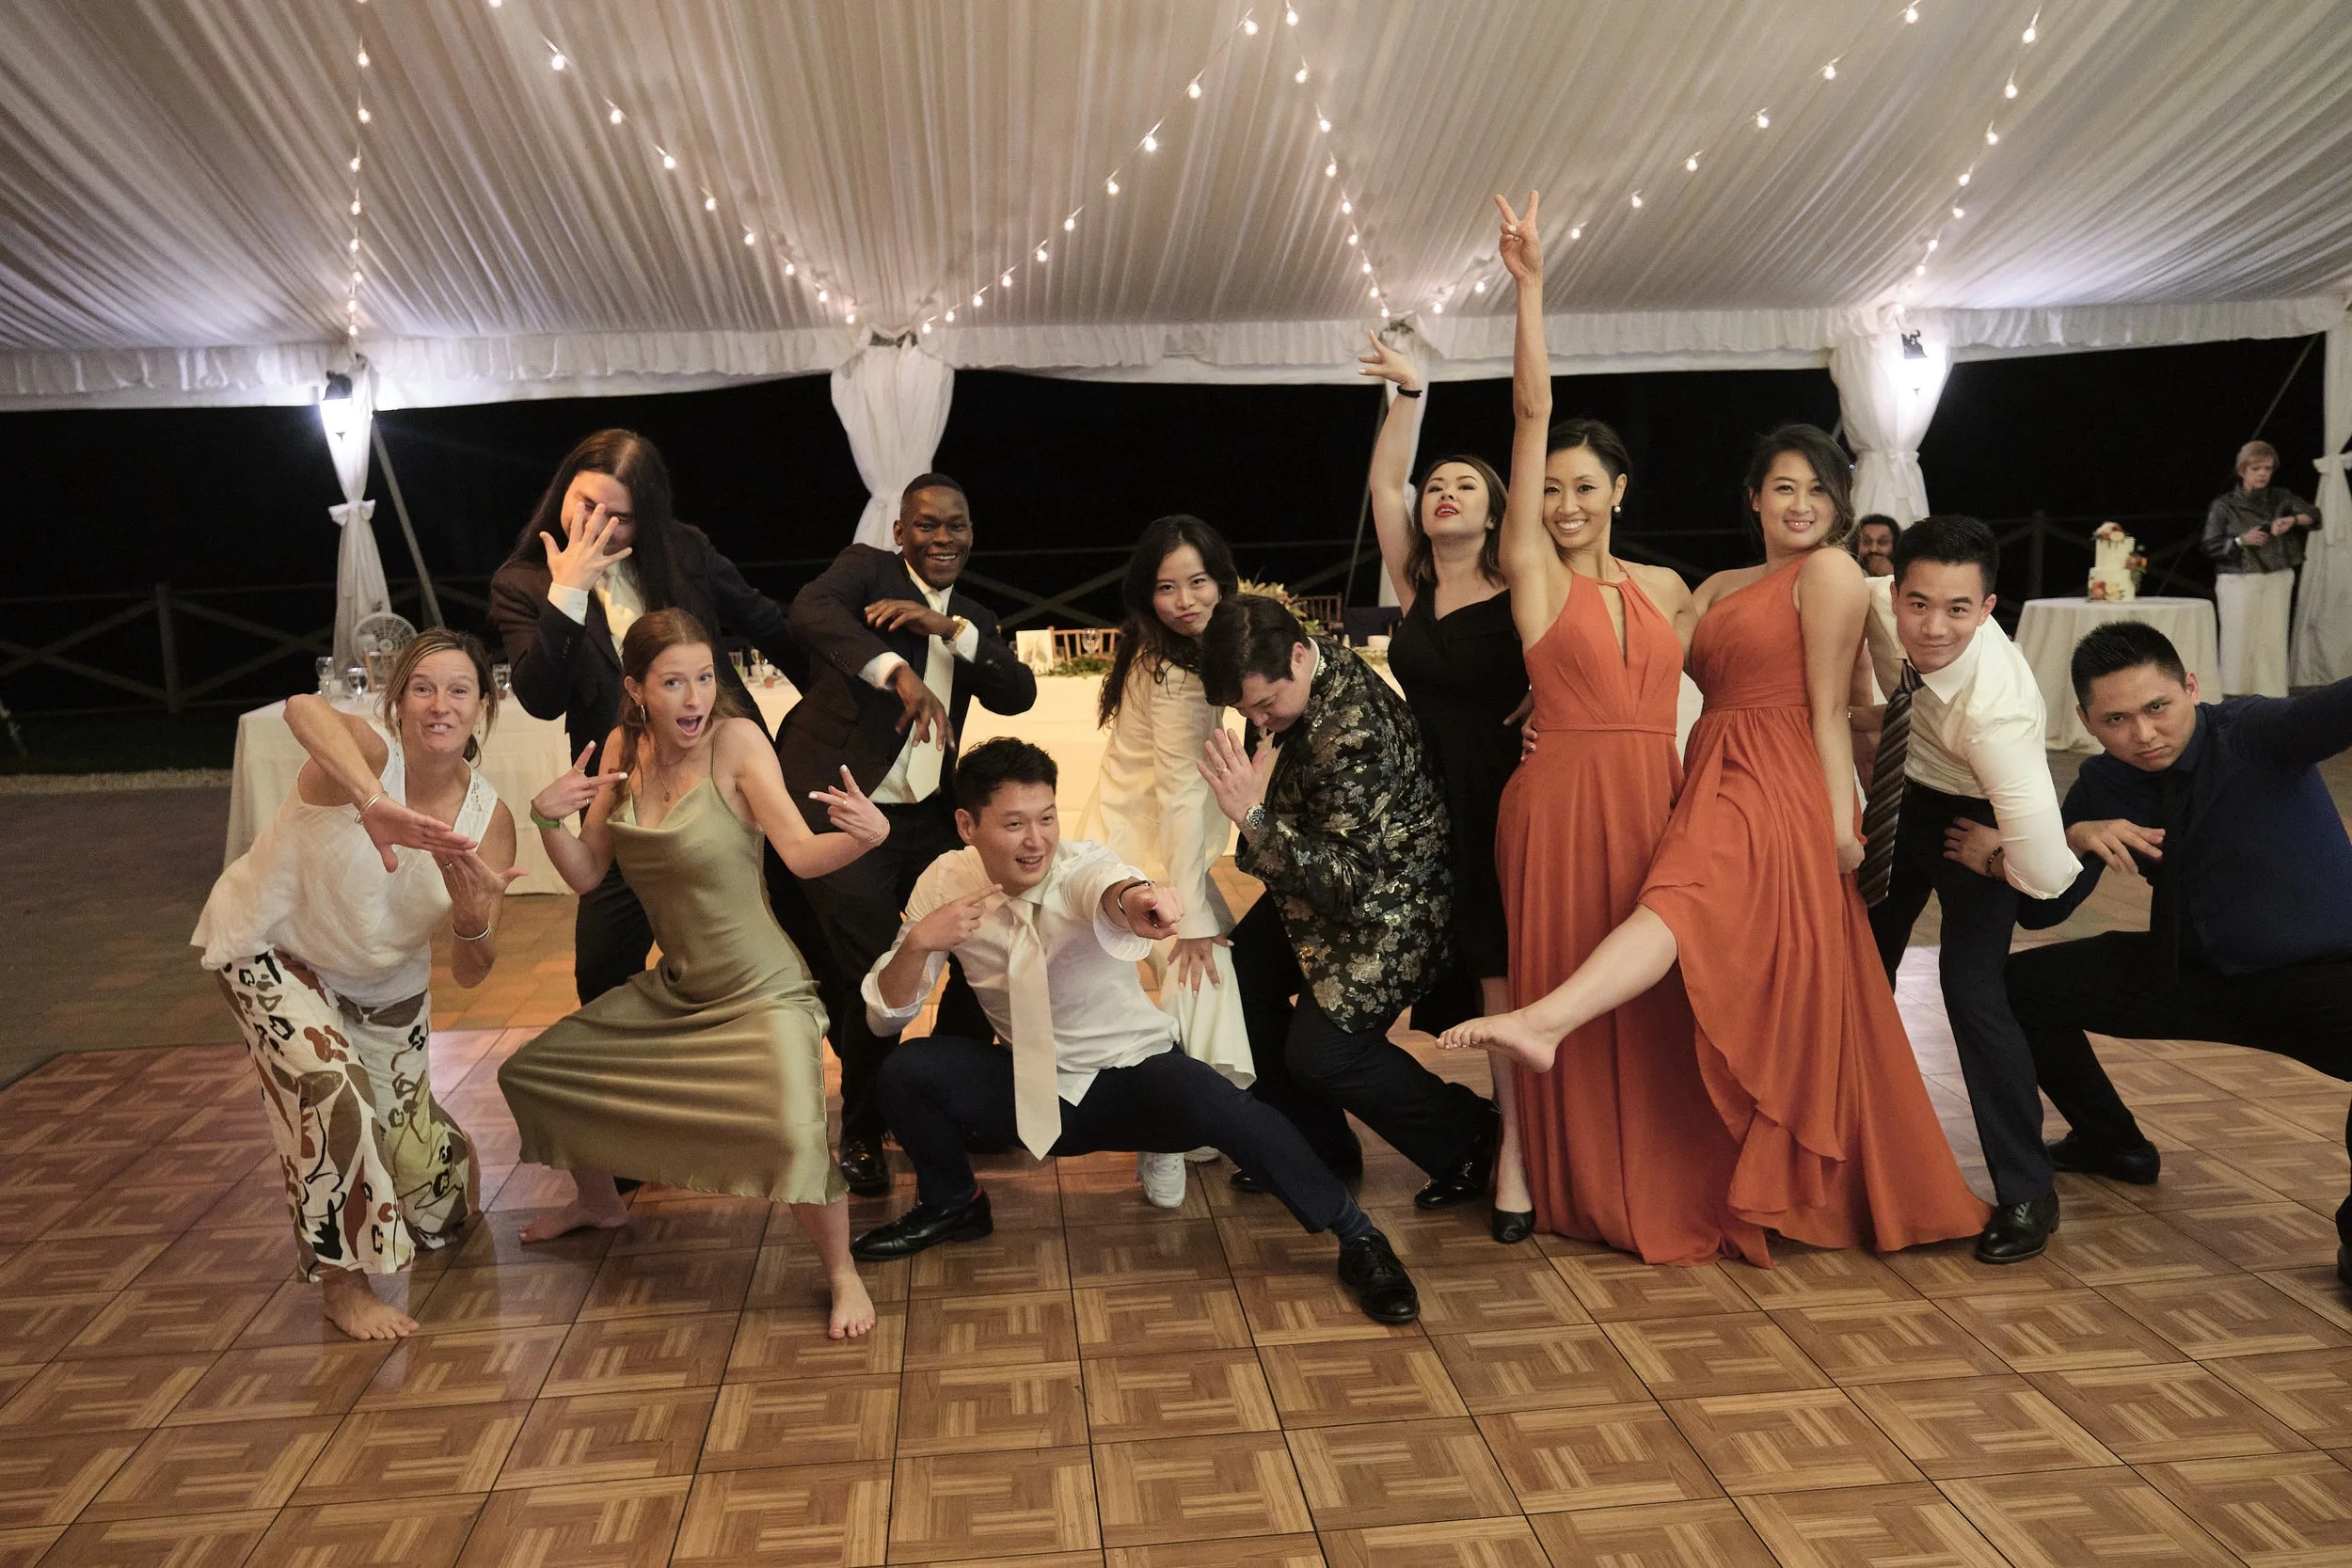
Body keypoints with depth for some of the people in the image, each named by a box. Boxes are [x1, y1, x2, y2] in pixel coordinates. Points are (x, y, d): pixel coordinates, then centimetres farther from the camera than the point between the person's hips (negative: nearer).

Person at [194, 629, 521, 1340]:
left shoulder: (489, 819, -19)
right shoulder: (366, 756, -31)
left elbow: (470, 975, -17)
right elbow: (304, 708, -59)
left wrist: (474, 918, -39)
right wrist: (373, 804, -75)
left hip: (385, 980, 4)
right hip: (271, 947, -4)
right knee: (329, 1091, -30)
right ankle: (341, 1279, -7)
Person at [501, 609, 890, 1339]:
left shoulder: (736, 741, -18)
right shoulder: (625, 749, -1)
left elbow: (804, 855, -27)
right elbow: (586, 873, 2)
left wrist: (868, 834, -47)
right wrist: (548, 817, -16)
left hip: (760, 993, -7)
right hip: (672, 989, 7)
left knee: (796, 1134, -32)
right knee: (528, 1074, 17)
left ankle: (843, 1273, -4)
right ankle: (599, 1202, 44)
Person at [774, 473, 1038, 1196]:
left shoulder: (973, 619, 16)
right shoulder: (866, 568, 1)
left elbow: (1019, 694, -1)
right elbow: (810, 609, -22)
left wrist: (948, 629, -16)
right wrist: (898, 673, -38)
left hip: (928, 817, 6)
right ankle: (862, 1133, 13)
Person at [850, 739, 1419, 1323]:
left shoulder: (1080, 866, -21)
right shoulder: (945, 883, -11)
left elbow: (1107, 888, -48)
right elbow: (887, 1015, -8)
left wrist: (1133, 899, -73)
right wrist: (917, 943, -28)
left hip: (1130, 1077, -3)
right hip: (1029, 1089, 3)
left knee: (1213, 1101, -34)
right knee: (907, 1070, -21)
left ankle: (1358, 1238, -15)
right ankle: (951, 1205, 10)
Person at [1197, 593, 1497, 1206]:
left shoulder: (1354, 734, -34)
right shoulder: (1304, 673, -5)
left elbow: (1346, 882, -34)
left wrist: (1252, 814, -40)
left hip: (1386, 908, -10)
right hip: (1317, 885, 10)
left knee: (1321, 1053, -12)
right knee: (1238, 978, 6)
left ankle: (1467, 1138, 11)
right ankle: (1314, 1146, 21)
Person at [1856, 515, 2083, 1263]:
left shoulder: (1997, 704, -42)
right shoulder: (1877, 605, -28)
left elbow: (2049, 872, -45)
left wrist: (1990, 863, -25)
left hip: (1972, 818, -5)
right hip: (1902, 796, 5)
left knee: (1971, 985, -14)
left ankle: (2027, 1193, 5)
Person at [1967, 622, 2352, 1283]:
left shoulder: (2257, 733, -19)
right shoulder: (2102, 784, -5)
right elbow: (2038, 913, -7)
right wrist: (2076, 838, -26)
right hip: (2188, 973, 5)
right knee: (2015, 984, -4)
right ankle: (2112, 1144, 22)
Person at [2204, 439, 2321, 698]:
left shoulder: (2281, 498, 8)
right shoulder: (2223, 506, -2)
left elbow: (2314, 515, 2)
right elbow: (2211, 545, -4)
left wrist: (2293, 519, -17)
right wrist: (2242, 541, -18)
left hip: (2277, 580, 3)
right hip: (2238, 580, -3)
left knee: (2274, 639, 1)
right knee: (2239, 639, -7)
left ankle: (2271, 695, 4)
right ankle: (2233, 695, 0)